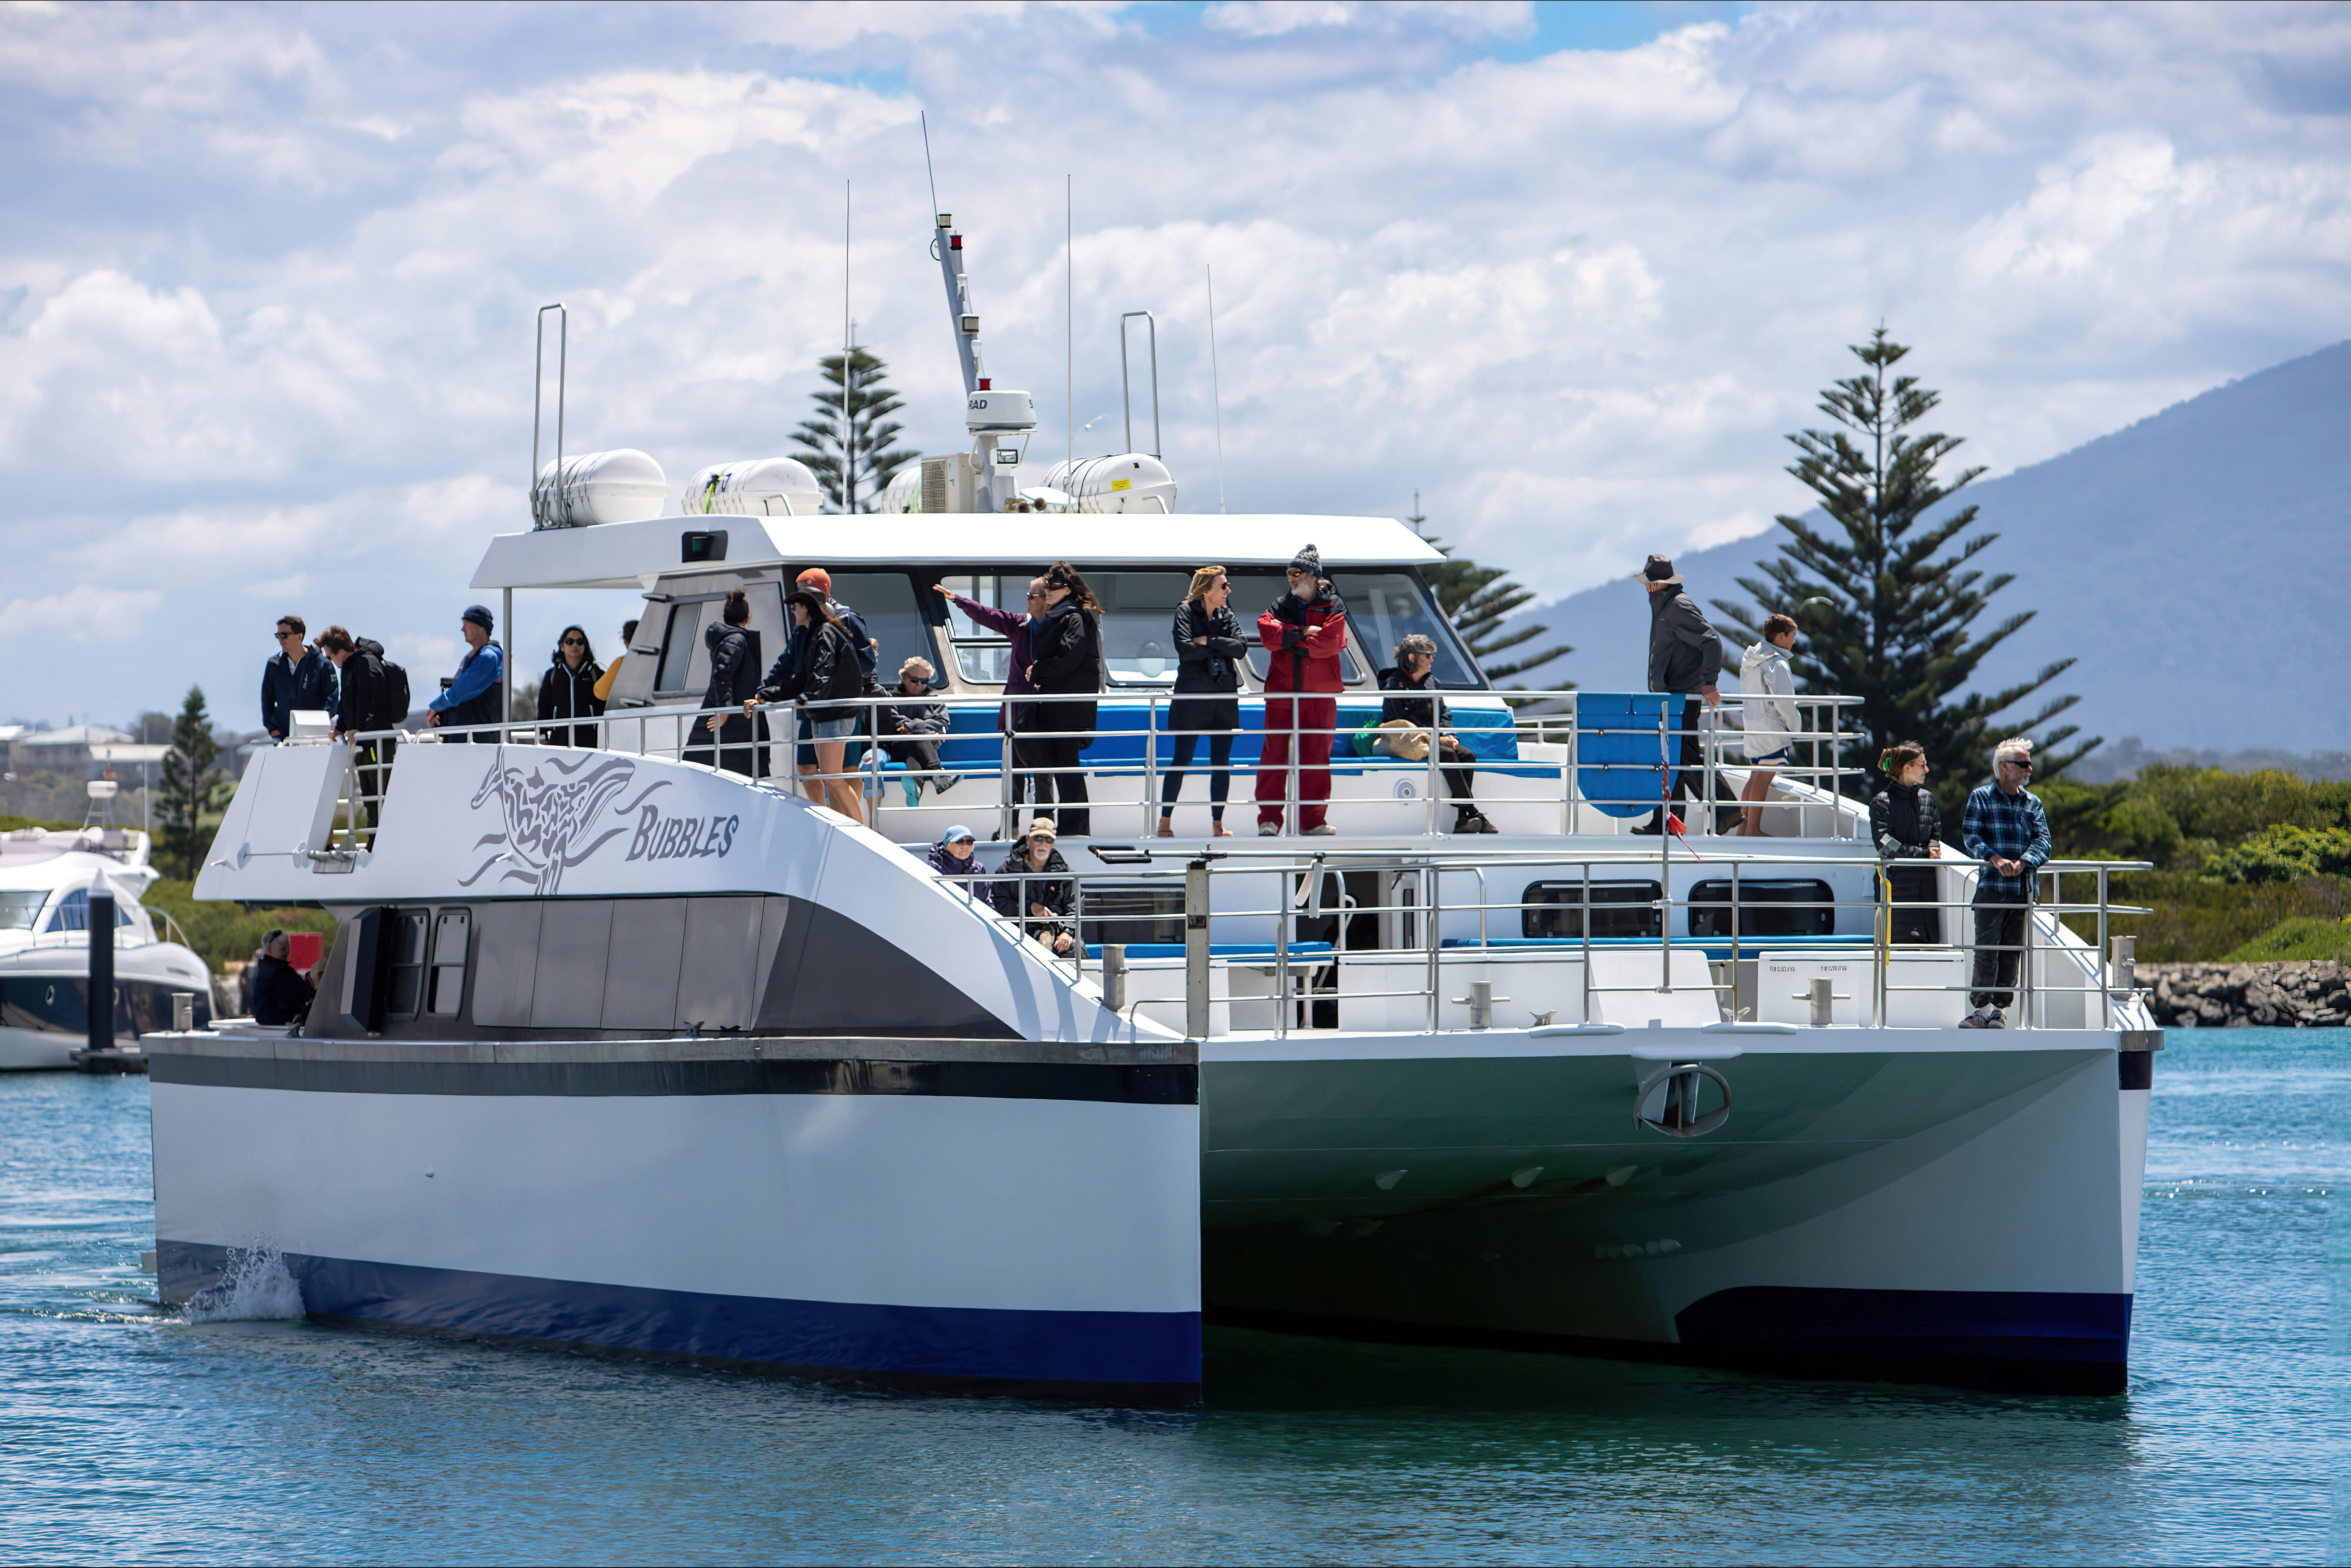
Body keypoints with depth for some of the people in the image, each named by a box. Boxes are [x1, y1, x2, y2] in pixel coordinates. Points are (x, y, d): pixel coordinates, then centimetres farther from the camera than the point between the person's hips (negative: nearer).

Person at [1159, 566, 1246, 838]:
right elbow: (1185, 649, -16)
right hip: (1192, 695, -4)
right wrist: (1221, 649, -9)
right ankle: (1165, 821, 3)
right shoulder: (1186, 612, -2)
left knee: (1222, 763, 3)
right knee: (1182, 760, -4)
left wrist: (1209, 641, -12)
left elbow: (1241, 649, -3)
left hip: (1225, 696, 4)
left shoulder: (1228, 616, 11)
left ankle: (1218, 823, 9)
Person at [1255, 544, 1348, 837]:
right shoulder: (1281, 606, 12)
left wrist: (1289, 642, -7)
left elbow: (1331, 642, -13)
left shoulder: (1333, 608, 4)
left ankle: (1313, 820, 7)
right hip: (1282, 692, 1)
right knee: (1275, 754, -6)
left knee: (1317, 757, 1)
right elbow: (1268, 634, -7)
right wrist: (1304, 634, -11)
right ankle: (1269, 818, -2)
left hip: (1320, 695, -1)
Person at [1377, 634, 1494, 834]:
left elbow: (1444, 714, 19)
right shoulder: (1394, 685, -5)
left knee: (1467, 755, -20)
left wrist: (1448, 735, -4)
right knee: (1448, 755, -31)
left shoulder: (1431, 682, 18)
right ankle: (1474, 815, -34)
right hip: (1408, 742, -7)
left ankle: (1462, 819, -28)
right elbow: (1401, 722, -13)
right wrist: (1437, 738, -18)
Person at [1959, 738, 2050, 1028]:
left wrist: (2022, 862, -16)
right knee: (1987, 949, -8)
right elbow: (1970, 835, -6)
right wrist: (1996, 859, -22)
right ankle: (1983, 1006, -7)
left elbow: (2042, 840, 4)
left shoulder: (2033, 803, 15)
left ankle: (1999, 1007, 8)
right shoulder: (1981, 797, 5)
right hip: (1991, 885, -4)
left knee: (2013, 952, 3)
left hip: (2023, 887, 4)